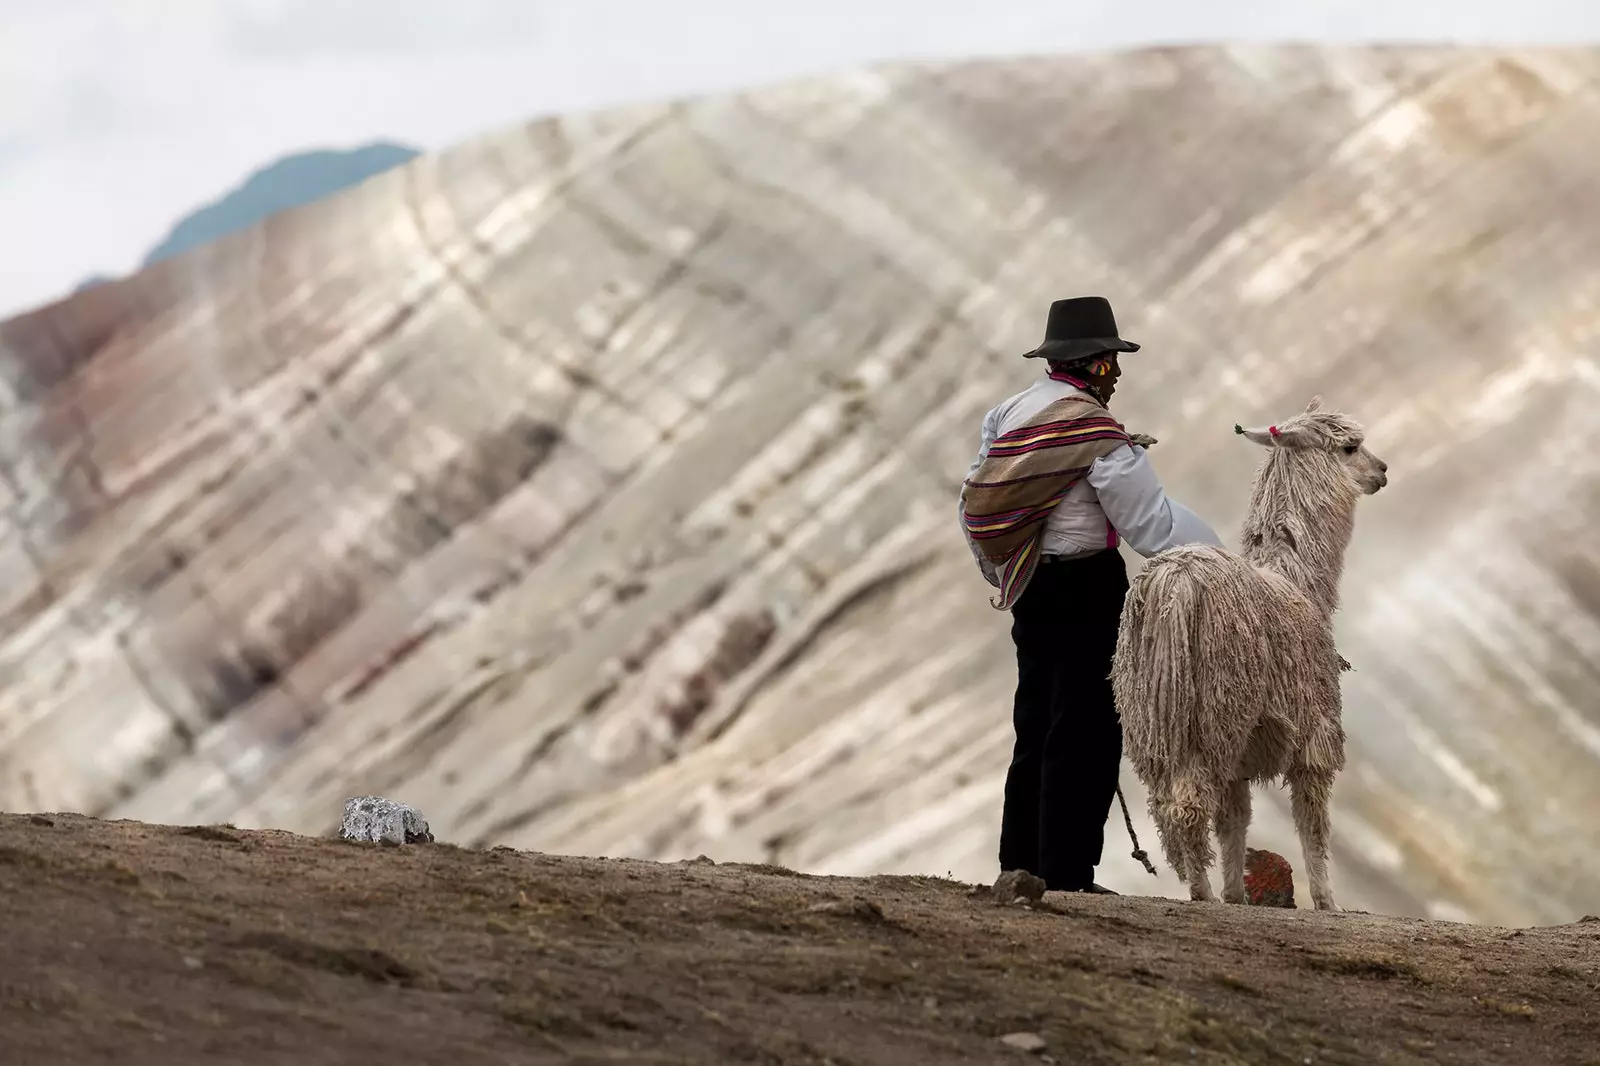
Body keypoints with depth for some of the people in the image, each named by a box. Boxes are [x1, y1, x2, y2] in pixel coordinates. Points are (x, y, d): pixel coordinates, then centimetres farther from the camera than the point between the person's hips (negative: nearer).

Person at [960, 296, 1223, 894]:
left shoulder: (1008, 416, 9)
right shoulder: (1095, 431, -16)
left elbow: (975, 507, 15)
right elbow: (1153, 523, -16)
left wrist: (1005, 577, 27)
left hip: (1029, 590, 8)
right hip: (1086, 588, -8)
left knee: (1036, 725, 16)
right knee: (1084, 732, -4)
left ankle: (1021, 861, 19)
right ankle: (1067, 873, -4)